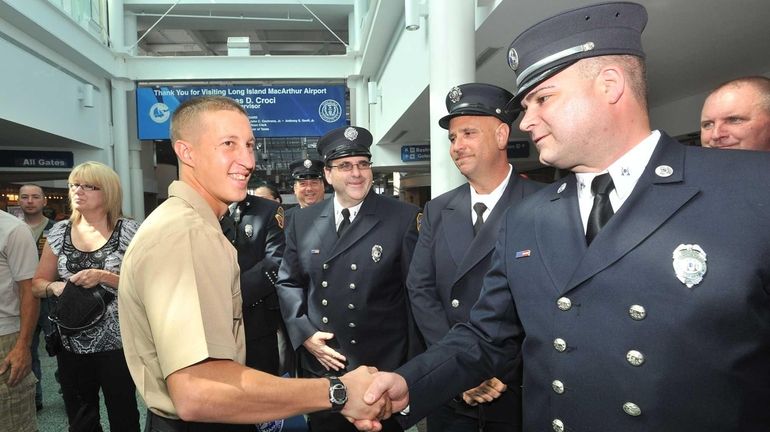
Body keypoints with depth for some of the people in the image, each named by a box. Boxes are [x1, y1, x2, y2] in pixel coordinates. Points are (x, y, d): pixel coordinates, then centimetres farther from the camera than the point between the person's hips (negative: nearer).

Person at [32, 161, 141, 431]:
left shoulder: (129, 231, -7)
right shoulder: (59, 232, 6)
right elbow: (38, 284, 11)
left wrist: (103, 277, -20)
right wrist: (55, 287, -10)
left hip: (117, 344, -4)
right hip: (71, 345, 4)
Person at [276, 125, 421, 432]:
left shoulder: (404, 218, -8)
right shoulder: (302, 221, 3)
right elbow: (288, 282, 10)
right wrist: (303, 332, -4)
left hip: (383, 367, -3)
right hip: (318, 366, 3)